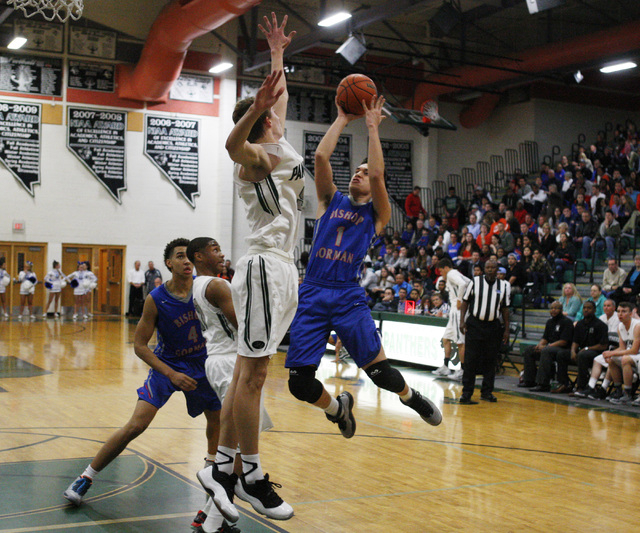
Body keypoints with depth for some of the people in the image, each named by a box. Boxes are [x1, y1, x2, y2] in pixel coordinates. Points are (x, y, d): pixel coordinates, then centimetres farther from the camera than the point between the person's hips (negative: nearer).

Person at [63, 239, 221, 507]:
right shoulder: (156, 299, -19)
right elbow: (139, 345, -15)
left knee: (219, 421, 8)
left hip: (202, 365, 4)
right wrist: (172, 374, -23)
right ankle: (85, 477, -2)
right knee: (136, 424, -15)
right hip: (167, 365, -3)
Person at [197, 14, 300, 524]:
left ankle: (221, 467, 12)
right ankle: (252, 477, -2)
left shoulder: (281, 146, 19)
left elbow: (280, 97, 38)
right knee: (253, 372, -6)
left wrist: (278, 54, 42)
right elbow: (233, 144, -32)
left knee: (248, 371, 8)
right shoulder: (258, 155, -7)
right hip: (266, 266, -9)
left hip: (283, 268, 9)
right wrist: (255, 109, -48)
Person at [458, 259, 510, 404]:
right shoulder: (475, 282, 0)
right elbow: (465, 301, 4)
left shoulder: (504, 286, 6)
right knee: (470, 360, -4)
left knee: (490, 361, 6)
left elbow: (505, 309, 11)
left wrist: (506, 330, 7)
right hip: (474, 325, -2)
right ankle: (467, 393, 1)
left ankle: (487, 392, 17)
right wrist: (462, 321, -6)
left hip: (493, 326, 2)